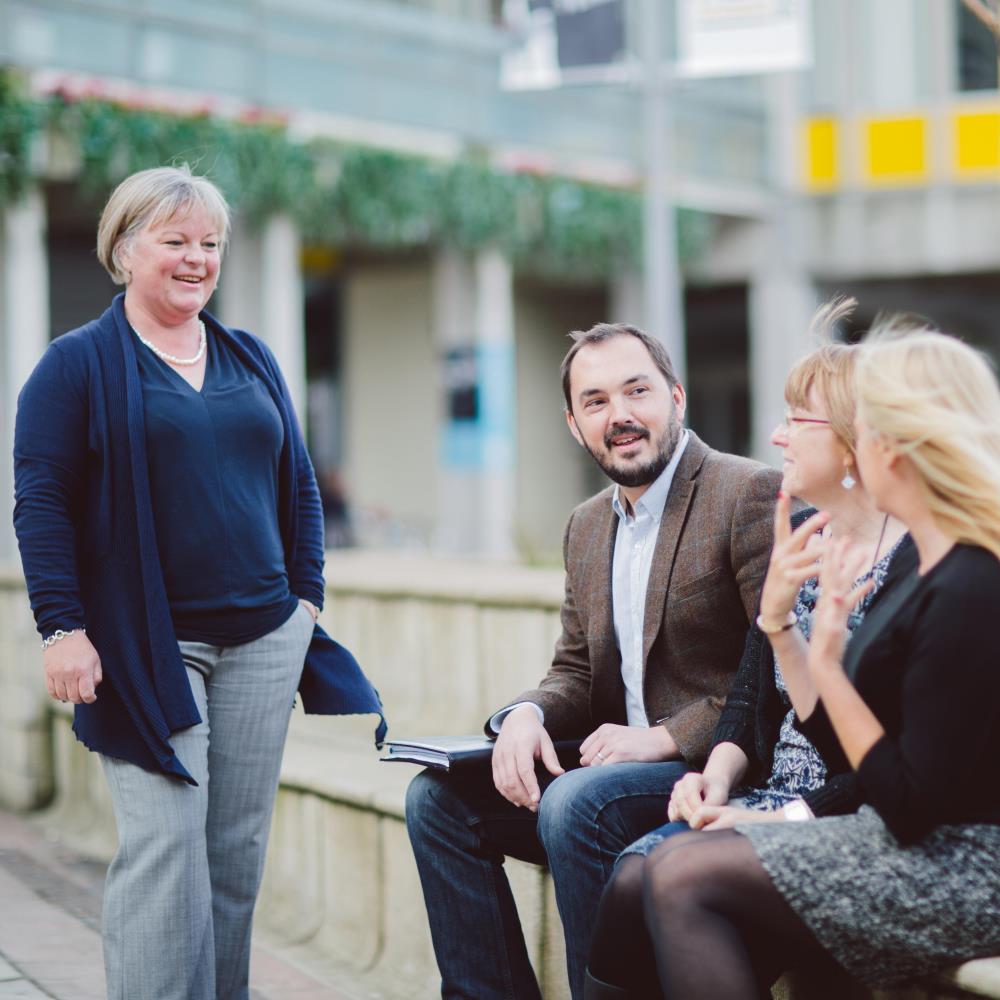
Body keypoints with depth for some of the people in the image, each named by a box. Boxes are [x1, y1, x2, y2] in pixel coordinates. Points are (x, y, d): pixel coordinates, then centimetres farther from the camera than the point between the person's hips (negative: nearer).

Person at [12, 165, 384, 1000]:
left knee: (240, 847, 7)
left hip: (263, 642, 5)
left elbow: (299, 486, 19)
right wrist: (62, 627, -13)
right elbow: (41, 501, -5)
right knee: (165, 843, -11)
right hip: (146, 649, -5)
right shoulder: (78, 364, 0)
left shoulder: (252, 361, 15)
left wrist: (306, 597, 10)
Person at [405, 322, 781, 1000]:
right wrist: (526, 715, -5)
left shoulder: (751, 495, -11)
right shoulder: (588, 526, 15)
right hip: (615, 768, 8)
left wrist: (668, 738, -20)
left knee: (576, 804, -31)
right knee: (438, 795, -2)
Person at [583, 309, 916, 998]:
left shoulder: (918, 564, -13)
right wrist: (719, 775, -1)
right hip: (770, 798, 7)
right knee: (634, 876, -19)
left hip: (853, 819, -7)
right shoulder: (798, 535, 13)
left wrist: (786, 819, -18)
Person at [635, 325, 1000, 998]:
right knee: (678, 864, 2)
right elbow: (847, 746, 13)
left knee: (684, 879, -13)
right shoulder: (930, 570, 10)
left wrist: (828, 665, -18)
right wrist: (778, 624, 12)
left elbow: (912, 805, -20)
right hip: (923, 850, 10)